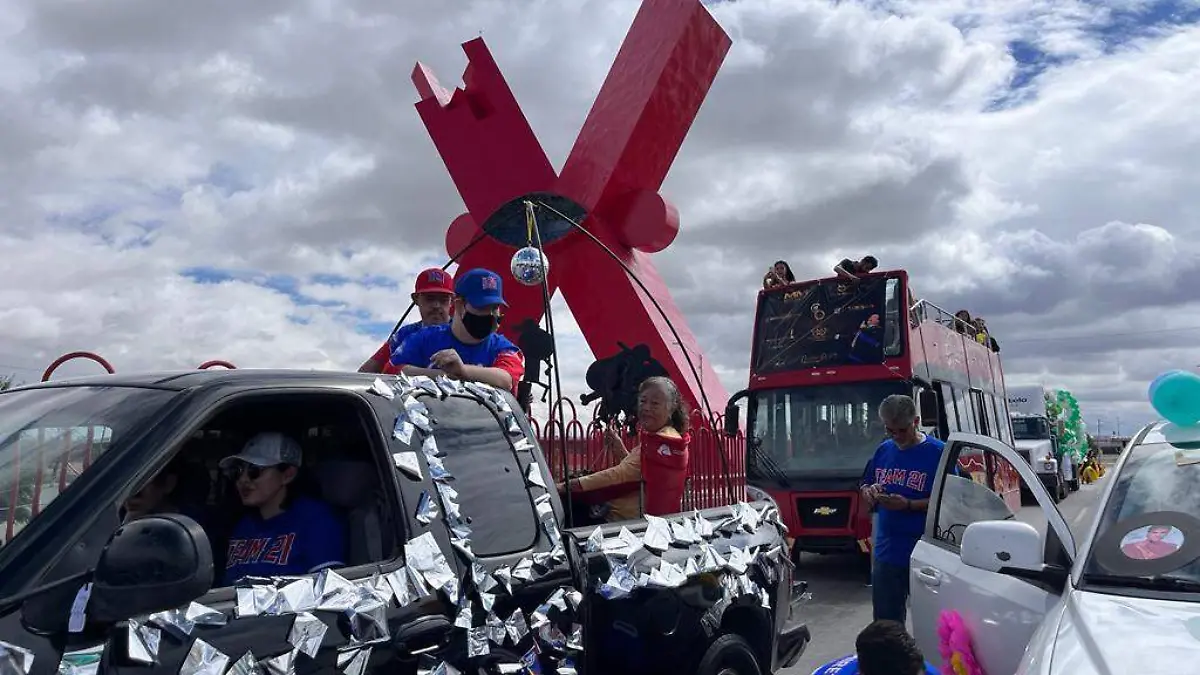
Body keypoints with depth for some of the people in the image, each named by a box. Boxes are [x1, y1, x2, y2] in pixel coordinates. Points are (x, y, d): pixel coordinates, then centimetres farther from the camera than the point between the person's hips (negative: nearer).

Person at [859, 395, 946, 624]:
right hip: (886, 554, 5)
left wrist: (908, 505, -23)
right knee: (885, 623, 14)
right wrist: (869, 492, -6)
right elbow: (865, 487, 17)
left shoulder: (938, 452, -9)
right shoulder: (883, 450, 8)